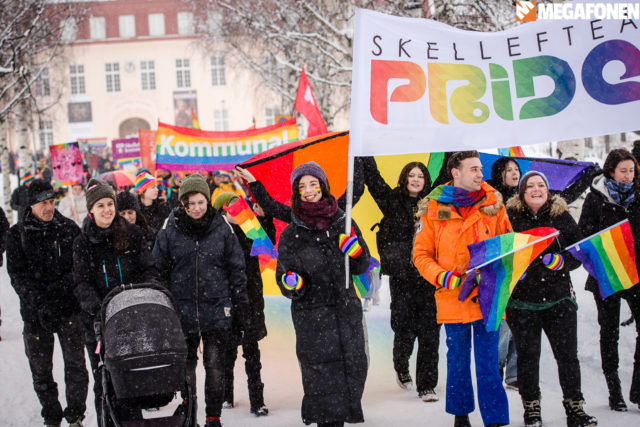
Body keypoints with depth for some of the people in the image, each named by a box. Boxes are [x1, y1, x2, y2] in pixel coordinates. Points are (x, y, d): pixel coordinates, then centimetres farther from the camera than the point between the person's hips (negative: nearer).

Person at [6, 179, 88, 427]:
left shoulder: (69, 229, 4)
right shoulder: (18, 234, 3)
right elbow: (17, 275, -3)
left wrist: (63, 284, -16)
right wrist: (38, 299, -16)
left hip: (69, 307, 0)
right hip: (34, 312, 0)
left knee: (75, 364, -3)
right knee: (40, 369, 6)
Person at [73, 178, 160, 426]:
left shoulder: (132, 234, 5)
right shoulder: (83, 243, 5)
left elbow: (148, 270, 5)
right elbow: (82, 283, -1)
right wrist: (98, 310, -18)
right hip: (99, 321, 0)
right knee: (103, 381, 2)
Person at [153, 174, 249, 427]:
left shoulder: (222, 228, -1)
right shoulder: (169, 230, -1)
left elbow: (236, 269, 5)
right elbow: (159, 271, 7)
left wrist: (240, 309, 5)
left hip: (217, 309, 0)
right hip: (182, 309, 1)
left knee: (215, 364, 2)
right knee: (185, 364, 8)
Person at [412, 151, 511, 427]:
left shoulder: (493, 203, 4)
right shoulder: (434, 208, 0)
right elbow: (421, 253, 4)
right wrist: (443, 277, -12)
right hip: (452, 298, 0)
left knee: (488, 362, 0)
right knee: (458, 360, 11)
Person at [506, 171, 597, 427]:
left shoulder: (562, 216, 5)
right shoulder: (510, 216, 0)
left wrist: (561, 261, -13)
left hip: (558, 298, 1)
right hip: (521, 299, -1)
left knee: (567, 355, 0)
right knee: (527, 356, 6)